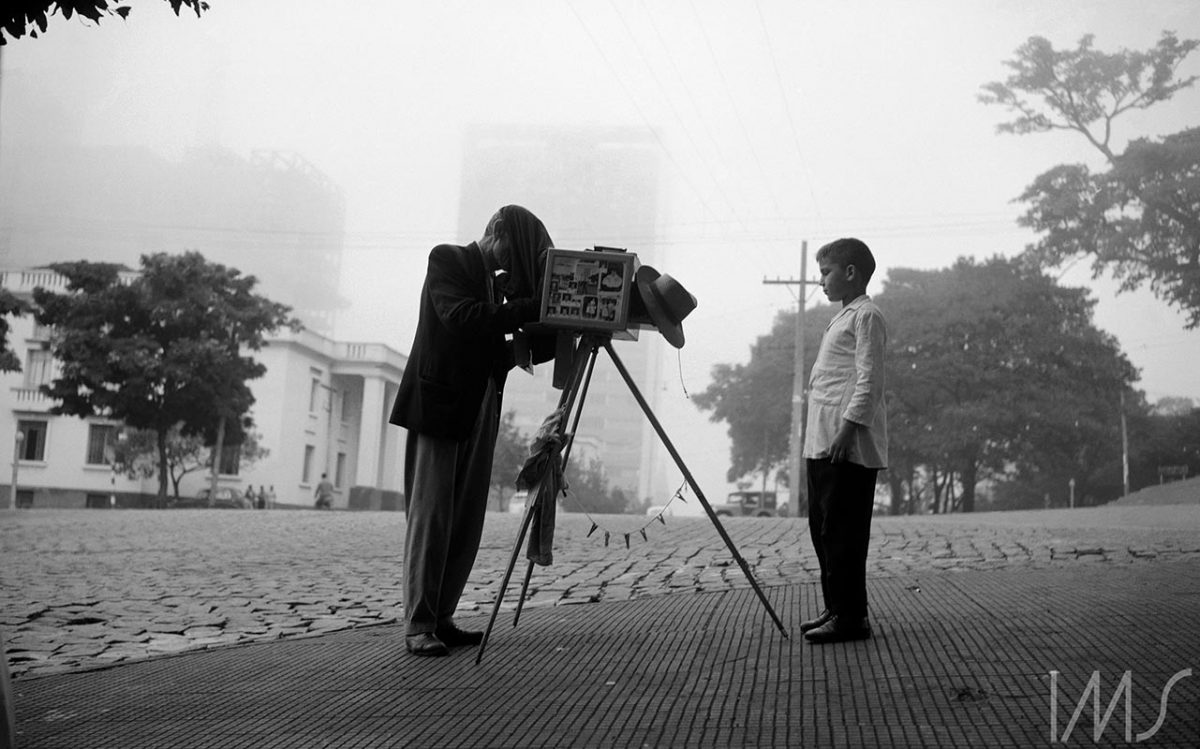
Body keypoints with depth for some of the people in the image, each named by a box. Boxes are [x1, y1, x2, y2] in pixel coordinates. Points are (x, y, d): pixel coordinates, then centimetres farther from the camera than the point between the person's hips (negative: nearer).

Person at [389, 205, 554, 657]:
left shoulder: (501, 281, 18)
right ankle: (417, 626, -6)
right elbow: (460, 316, -20)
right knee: (431, 515, -8)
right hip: (439, 403, -7)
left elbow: (513, 347, 15)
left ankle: (442, 617, 10)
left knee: (468, 519, 4)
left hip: (479, 410, 7)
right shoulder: (447, 260, -2)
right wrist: (527, 308, -23)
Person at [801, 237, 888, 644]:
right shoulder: (844, 317, 22)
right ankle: (836, 609, 21)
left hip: (848, 446, -10)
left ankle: (851, 617, -1)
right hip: (823, 445, 10)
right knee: (822, 529, 13)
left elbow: (869, 381, -16)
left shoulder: (866, 316, -7)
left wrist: (846, 431, -22)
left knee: (843, 532, -7)